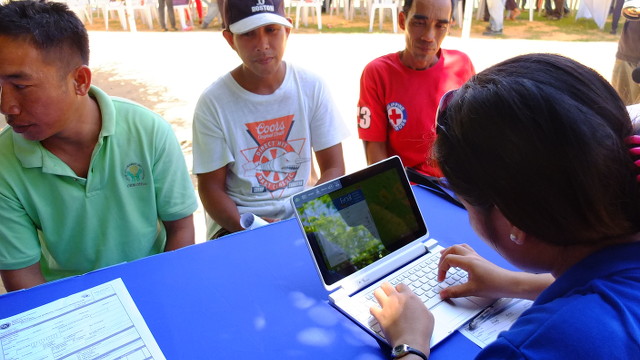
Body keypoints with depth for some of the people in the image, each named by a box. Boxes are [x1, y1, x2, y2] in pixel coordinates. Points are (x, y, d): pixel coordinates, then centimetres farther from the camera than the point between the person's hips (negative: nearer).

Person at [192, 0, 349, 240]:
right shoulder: (213, 102, -8)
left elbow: (334, 167, -1)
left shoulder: (312, 87, -3)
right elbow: (211, 186, -4)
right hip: (235, 223, -2)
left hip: (303, 215, 2)